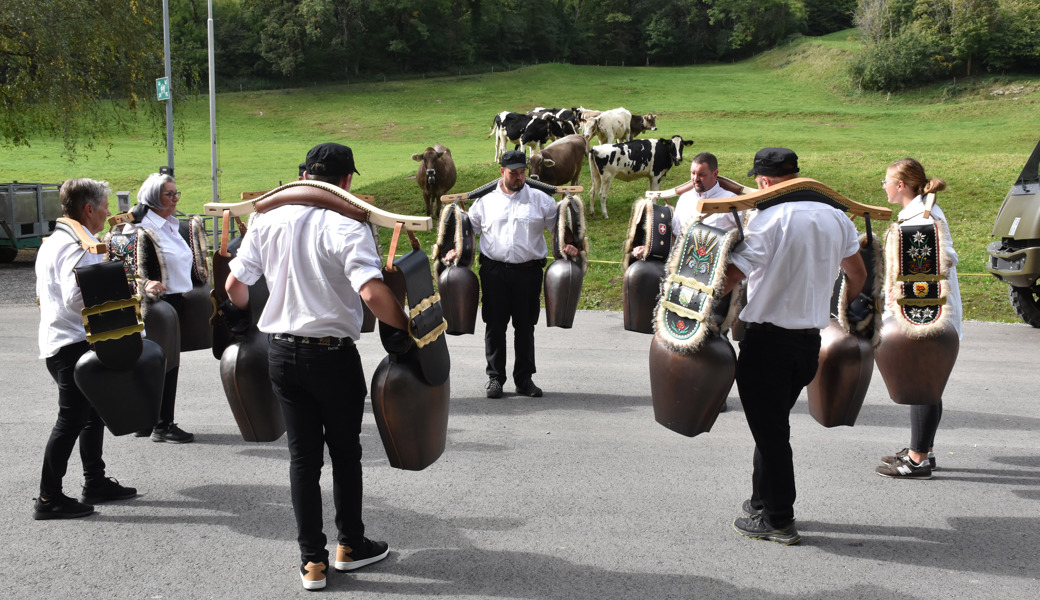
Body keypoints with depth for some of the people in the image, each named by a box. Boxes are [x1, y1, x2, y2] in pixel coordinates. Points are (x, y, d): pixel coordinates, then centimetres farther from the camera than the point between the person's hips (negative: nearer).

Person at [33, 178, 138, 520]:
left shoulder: (53, 243, 16)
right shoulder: (79, 246, -18)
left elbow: (44, 292, 23)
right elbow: (77, 298, -28)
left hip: (56, 341, 11)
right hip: (75, 344, -11)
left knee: (93, 412, 17)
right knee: (71, 420, -6)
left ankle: (95, 483, 25)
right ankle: (49, 499, -2)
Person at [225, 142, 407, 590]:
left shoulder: (268, 220, 2)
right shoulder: (346, 227, -14)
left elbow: (234, 286, 5)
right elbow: (372, 293, -26)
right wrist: (406, 326, -12)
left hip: (281, 351, 4)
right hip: (332, 353, -4)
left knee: (302, 455, 11)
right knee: (345, 451, 15)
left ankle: (311, 561, 15)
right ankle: (350, 545, 29)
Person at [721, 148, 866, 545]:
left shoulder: (771, 220, -16)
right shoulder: (835, 217, 5)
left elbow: (731, 277, -22)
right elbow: (858, 275, 16)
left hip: (768, 339, -7)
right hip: (811, 340, 7)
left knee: (769, 430, 4)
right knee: (775, 426, 21)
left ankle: (777, 520, 11)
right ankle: (763, 502, 32)